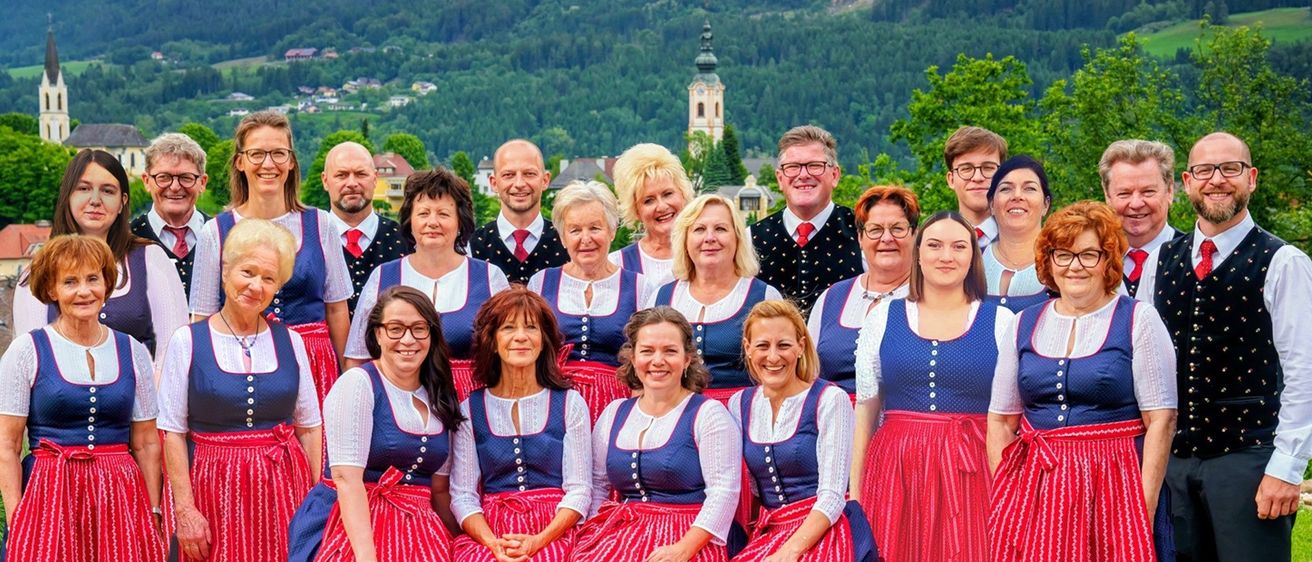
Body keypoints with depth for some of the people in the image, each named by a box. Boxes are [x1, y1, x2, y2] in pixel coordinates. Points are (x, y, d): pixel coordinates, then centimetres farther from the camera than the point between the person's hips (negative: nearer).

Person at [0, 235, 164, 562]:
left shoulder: (133, 352, 8)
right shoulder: (27, 351, 0)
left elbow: (147, 444, 10)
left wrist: (154, 512, 3)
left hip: (120, 496, 2)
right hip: (50, 498, -2)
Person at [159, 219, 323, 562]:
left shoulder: (290, 342, 7)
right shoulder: (188, 342, -1)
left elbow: (309, 427, 9)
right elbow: (174, 432, -3)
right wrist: (184, 509, -9)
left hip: (283, 486, 2)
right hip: (215, 487, -2)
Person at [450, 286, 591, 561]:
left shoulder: (570, 404, 8)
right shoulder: (471, 409, 10)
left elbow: (579, 490, 3)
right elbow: (462, 494, 6)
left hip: (553, 530, -1)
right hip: (487, 530, 1)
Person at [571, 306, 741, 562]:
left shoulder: (709, 414, 0)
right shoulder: (614, 414, 15)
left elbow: (723, 492, -9)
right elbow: (597, 486, 17)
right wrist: (587, 536, -1)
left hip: (689, 538, -4)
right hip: (618, 532, 4)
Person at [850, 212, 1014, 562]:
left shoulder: (1000, 321, 5)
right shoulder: (882, 318, 8)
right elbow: (865, 411, 8)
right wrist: (854, 494, 3)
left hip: (970, 473, -1)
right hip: (893, 471, 1)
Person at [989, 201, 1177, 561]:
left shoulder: (1139, 321, 0)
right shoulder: (1023, 325, 10)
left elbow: (1161, 421, -5)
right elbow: (1000, 421, 11)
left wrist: (1146, 509, -12)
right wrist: (1003, 498, 0)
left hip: (1112, 486, -3)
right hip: (1034, 491, 3)